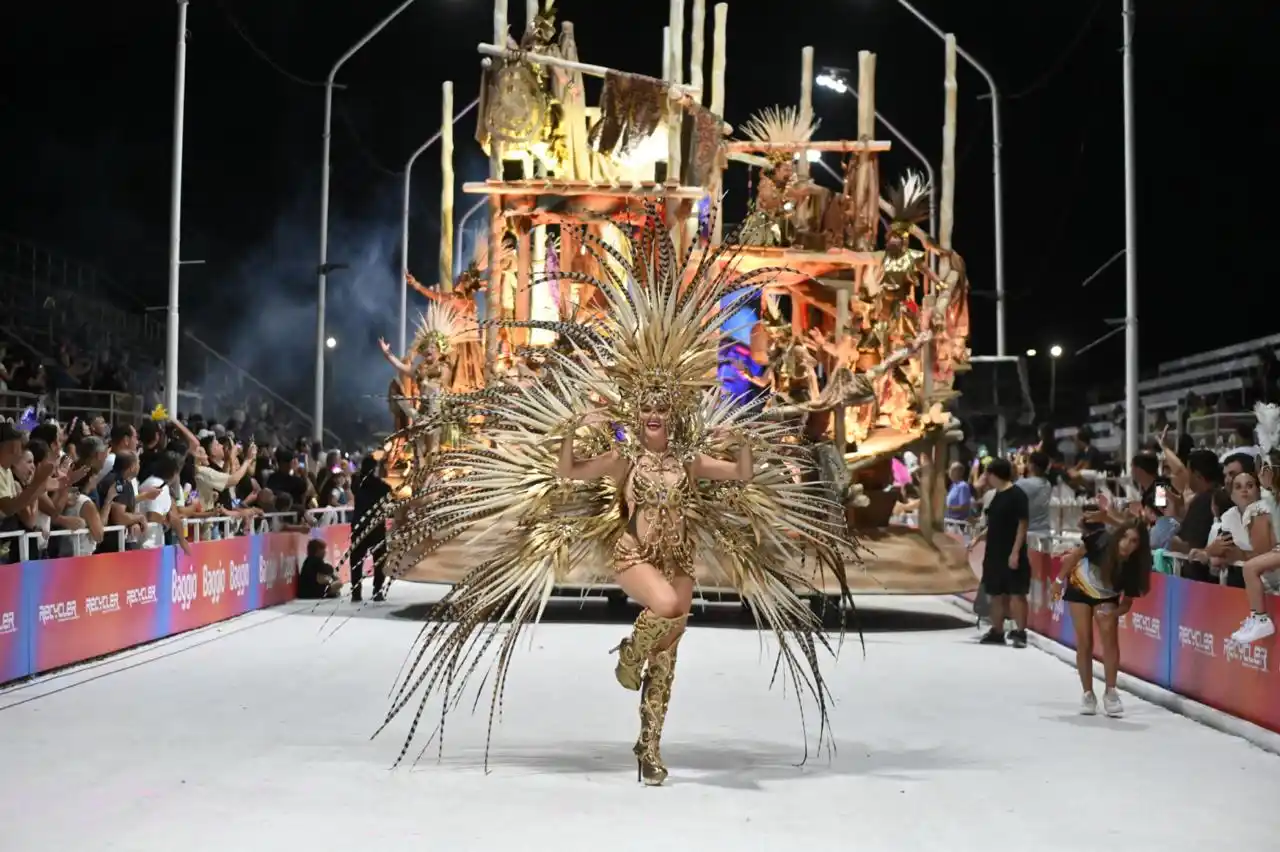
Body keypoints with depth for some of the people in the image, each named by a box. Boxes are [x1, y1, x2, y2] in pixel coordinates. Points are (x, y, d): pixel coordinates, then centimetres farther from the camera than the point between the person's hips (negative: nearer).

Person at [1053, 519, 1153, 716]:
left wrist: (1114, 612, -40)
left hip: (1106, 597, 1)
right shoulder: (1102, 541, -36)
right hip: (1080, 589, 0)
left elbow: (1127, 602, -19)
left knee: (1110, 637, -17)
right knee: (1084, 643, -3)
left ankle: (1110, 693, -6)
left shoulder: (1134, 567, -31)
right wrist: (1060, 580, -6)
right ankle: (1088, 694, 7)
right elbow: (1076, 555, -15)